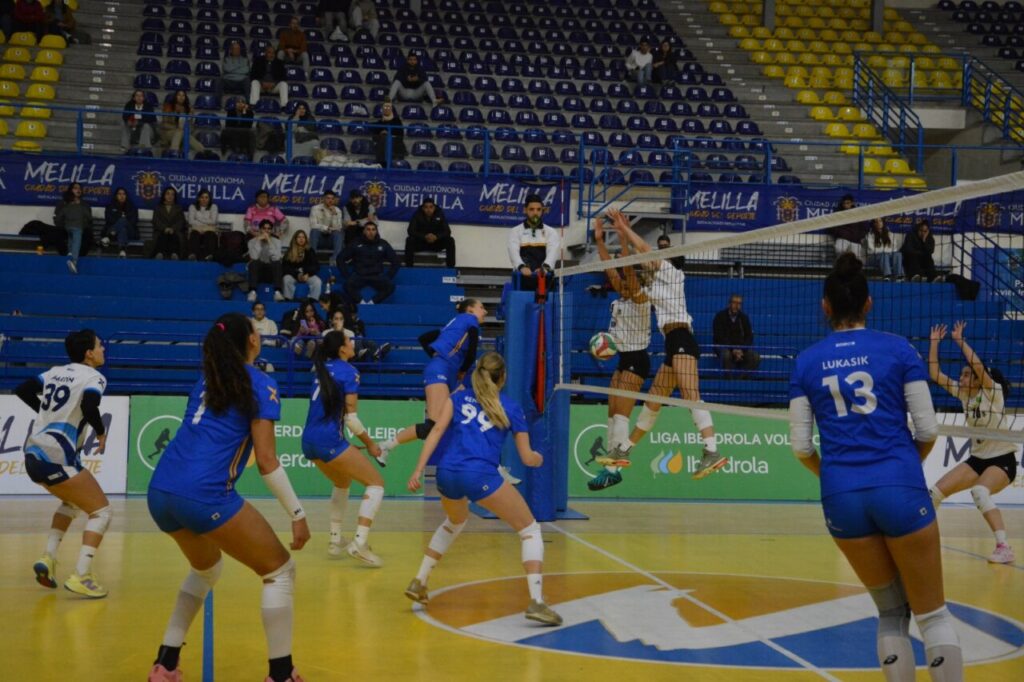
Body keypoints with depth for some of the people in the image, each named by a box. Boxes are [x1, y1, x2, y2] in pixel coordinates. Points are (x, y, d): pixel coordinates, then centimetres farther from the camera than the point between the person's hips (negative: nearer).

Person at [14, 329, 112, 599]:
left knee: (72, 502, 31)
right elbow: (89, 408, -23)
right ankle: (80, 576, -13)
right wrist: (102, 433, -6)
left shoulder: (57, 372, 16)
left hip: (34, 454, 8)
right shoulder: (93, 377, -5)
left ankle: (48, 557, 15)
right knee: (102, 511, 1)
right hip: (56, 457, -8)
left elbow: (22, 390, 18)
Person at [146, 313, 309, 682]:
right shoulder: (261, 384, 1)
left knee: (206, 569, 32)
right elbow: (266, 461, -5)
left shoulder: (207, 379, 20)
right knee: (280, 570, 7)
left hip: (159, 493, 7)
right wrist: (298, 514, -2)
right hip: (204, 496, -7)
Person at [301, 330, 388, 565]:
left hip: (309, 440, 8)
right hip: (329, 440, -8)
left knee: (342, 483, 30)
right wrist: (370, 443, 1)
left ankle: (335, 541, 26)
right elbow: (351, 418, -9)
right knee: (376, 482, 0)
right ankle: (359, 543, -15)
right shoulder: (349, 372, -6)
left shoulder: (323, 367, 14)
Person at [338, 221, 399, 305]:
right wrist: (347, 276, -2)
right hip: (359, 276, -1)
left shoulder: (383, 245, 7)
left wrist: (388, 277, 3)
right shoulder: (356, 244, 4)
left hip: (377, 276, 1)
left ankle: (372, 302, -21)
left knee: (390, 286, -30)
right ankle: (361, 303, -19)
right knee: (348, 285, -33)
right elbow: (341, 259, 8)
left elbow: (395, 261, 13)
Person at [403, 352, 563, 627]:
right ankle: (536, 602, -8)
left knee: (455, 522, 36)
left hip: (447, 473, 4)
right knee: (530, 529, 8)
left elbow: (437, 431, 6)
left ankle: (419, 582, 34)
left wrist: (419, 469, 3)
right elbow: (527, 458, 17)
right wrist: (539, 458, 40)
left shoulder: (459, 397, 20)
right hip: (480, 474, -4)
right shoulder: (511, 408, 16)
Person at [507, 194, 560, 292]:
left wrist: (545, 267, -26)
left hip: (544, 276, 1)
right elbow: (514, 252, -5)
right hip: (524, 278, -1)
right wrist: (522, 267, -26)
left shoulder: (551, 232, 14)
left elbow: (553, 252, -4)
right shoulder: (516, 231, 13)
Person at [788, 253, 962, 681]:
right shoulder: (898, 349, 1)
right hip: (900, 489, -2)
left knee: (891, 612, 17)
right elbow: (928, 429, 0)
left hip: (840, 498, 2)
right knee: (932, 613, 8)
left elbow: (801, 445, 4)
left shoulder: (806, 362, 6)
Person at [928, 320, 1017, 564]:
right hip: (978, 458, 7)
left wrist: (959, 340, -30)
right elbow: (935, 374, -3)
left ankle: (1004, 548, -33)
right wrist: (934, 342, -8)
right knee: (936, 492, -2)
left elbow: (979, 366, -33)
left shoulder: (993, 392, -16)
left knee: (980, 492, -34)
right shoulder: (963, 393, 1)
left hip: (1003, 459, -7)